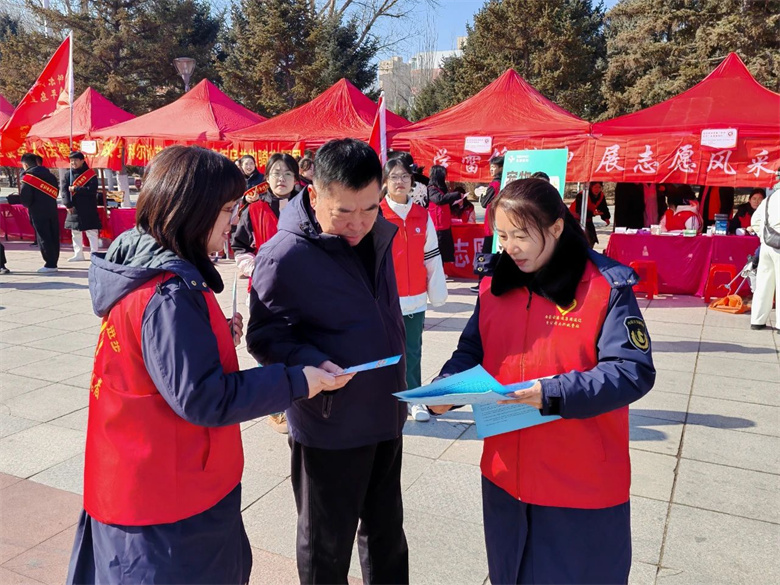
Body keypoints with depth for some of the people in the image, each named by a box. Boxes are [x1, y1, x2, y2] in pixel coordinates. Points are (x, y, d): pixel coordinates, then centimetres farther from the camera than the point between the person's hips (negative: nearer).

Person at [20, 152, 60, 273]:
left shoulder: (28, 177, -9)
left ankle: (50, 264, -2)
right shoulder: (49, 174, 10)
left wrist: (28, 205, 8)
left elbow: (25, 198, -11)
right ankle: (53, 262, 16)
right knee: (53, 238, 10)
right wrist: (48, 201, 11)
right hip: (52, 210, 6)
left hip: (38, 213, -6)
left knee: (43, 238, -1)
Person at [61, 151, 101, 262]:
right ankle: (78, 255, 20)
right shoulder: (68, 175, 8)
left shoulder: (90, 174, -3)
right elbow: (63, 190, 0)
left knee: (92, 232, -6)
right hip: (73, 209, 5)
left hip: (88, 209, -5)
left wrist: (75, 189, -13)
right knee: (75, 233, 11)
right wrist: (68, 205, -12)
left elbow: (92, 189, -16)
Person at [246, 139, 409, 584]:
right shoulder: (284, 256, -21)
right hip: (328, 427, -6)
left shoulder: (379, 236, 1)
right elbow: (266, 336, -13)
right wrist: (311, 364, -32)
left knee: (387, 532, 25)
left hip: (386, 417, 7)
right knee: (327, 546, 16)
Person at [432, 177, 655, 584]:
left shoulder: (607, 287, -13)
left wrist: (553, 393, -30)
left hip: (582, 486, -5)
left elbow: (633, 372, -18)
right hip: (505, 474, 5)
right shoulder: (495, 286, 4)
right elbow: (471, 352, 10)